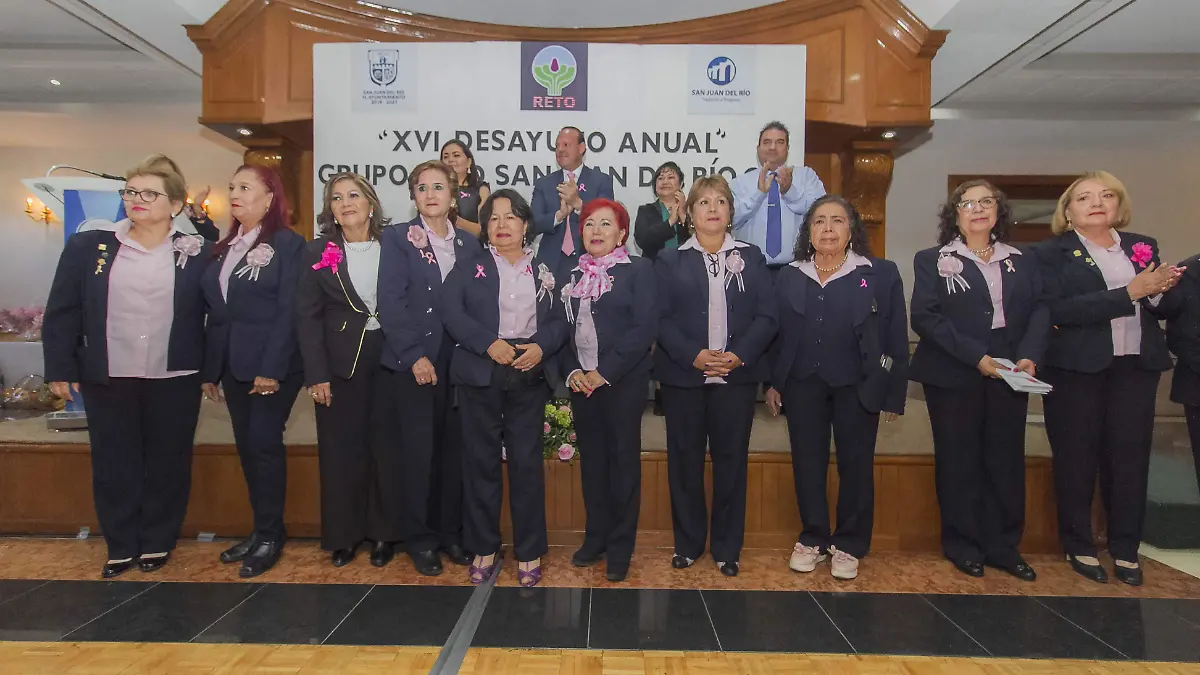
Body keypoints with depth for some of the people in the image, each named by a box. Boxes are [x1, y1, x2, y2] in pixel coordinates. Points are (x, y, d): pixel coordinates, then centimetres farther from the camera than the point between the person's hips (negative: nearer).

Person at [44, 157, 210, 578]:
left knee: (168, 464, 9)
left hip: (175, 380, -1)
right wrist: (60, 369, 1)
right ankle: (121, 547, 26)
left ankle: (158, 543, 26)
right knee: (112, 465, 10)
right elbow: (62, 312, 4)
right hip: (107, 379, 2)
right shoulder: (87, 247, 3)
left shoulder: (197, 253, -2)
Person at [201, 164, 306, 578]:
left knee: (265, 444, -3)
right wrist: (210, 370, 12)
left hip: (272, 364, -7)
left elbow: (289, 311, -13)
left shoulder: (288, 244, -6)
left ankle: (270, 536, 10)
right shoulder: (225, 247, 15)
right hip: (233, 365, 7)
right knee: (246, 447, 10)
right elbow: (215, 312, 15)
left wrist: (272, 368, -19)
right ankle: (261, 529, 22)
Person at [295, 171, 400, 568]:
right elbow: (308, 317, -1)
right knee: (341, 451, 6)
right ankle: (343, 535, 22)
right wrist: (316, 375, -7)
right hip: (340, 365, 0)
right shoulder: (318, 252, 3)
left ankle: (384, 531, 21)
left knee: (387, 446, 6)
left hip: (388, 362, 0)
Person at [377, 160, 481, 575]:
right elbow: (391, 302, -8)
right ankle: (419, 540, 16)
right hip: (413, 362, -3)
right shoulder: (397, 238, 1)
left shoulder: (470, 244, 11)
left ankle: (451, 532, 23)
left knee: (454, 451, 8)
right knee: (418, 453, 1)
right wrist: (415, 355, -15)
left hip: (459, 363, 3)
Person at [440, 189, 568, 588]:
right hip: (480, 374, -1)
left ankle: (529, 551, 18)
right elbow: (451, 311, -7)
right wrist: (488, 343, -18)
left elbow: (558, 321, 7)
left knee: (527, 462, 4)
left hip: (528, 376, 1)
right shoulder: (468, 267, 5)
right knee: (481, 462, 6)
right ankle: (483, 548, 21)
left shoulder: (543, 271, 11)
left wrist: (541, 346, -13)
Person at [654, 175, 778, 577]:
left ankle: (727, 547, 21)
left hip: (737, 375, 1)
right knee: (685, 460, 6)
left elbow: (766, 317, 1)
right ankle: (687, 543, 22)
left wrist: (740, 355, -14)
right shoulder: (671, 261, 6)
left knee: (731, 460, 7)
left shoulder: (751, 258, 10)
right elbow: (661, 318, -4)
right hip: (684, 375, 0)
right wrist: (693, 355, -18)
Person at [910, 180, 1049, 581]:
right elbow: (925, 316, -9)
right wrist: (976, 356, -17)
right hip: (953, 376, -3)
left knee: (1007, 459, 6)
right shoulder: (932, 260, 2)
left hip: (1009, 376, 3)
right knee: (959, 461, 4)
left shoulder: (1022, 261, 15)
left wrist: (1030, 356, -13)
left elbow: (1039, 309, 5)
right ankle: (963, 545, 17)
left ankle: (1003, 546, 19)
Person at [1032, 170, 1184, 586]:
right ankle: (1079, 547, 18)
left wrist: (1158, 290, -13)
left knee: (1131, 456, 8)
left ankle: (1126, 548, 22)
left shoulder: (1143, 246, 11)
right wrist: (1129, 292, -21)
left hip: (1137, 367, 4)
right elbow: (1058, 310, -17)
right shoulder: (1052, 253, -4)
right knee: (1077, 458, 5)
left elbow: (1168, 307, 10)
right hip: (1077, 368, -4)